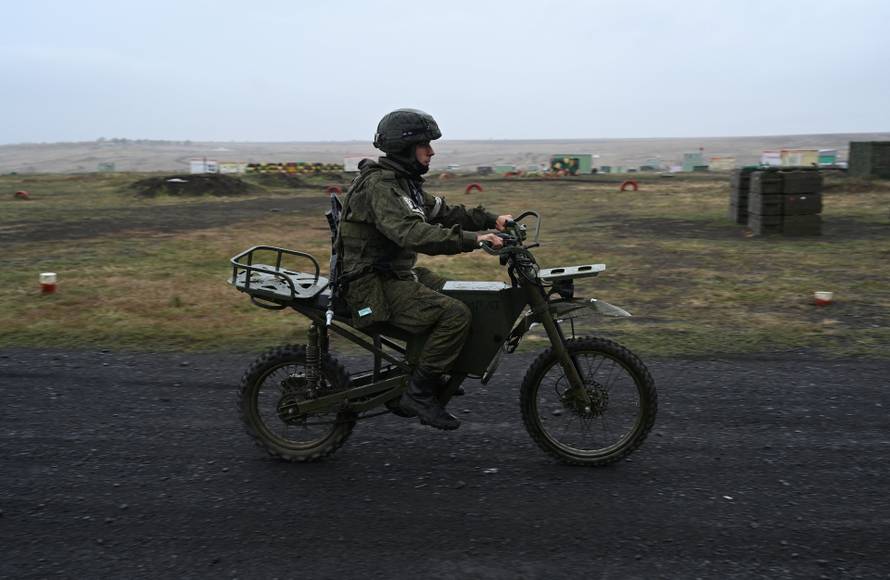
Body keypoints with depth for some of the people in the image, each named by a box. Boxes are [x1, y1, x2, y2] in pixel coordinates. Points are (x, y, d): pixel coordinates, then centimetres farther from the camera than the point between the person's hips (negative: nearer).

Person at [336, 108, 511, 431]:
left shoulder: (404, 182, 14)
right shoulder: (379, 185, -19)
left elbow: (441, 212, 14)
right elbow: (411, 233, -34)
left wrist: (491, 220, 1)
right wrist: (472, 239, -40)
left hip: (399, 274, 10)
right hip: (374, 286, -10)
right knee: (455, 314, -23)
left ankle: (432, 375, 20)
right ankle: (419, 394, -12)